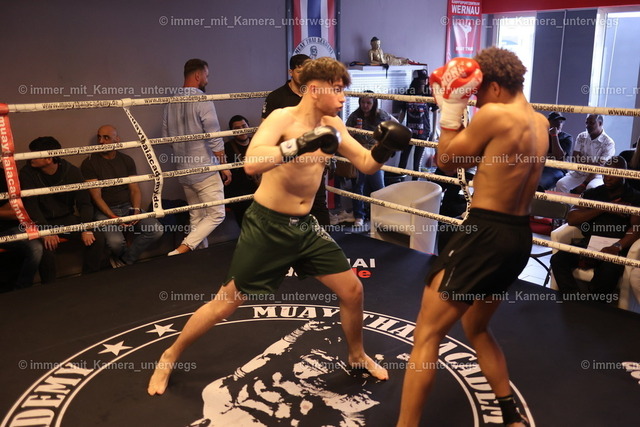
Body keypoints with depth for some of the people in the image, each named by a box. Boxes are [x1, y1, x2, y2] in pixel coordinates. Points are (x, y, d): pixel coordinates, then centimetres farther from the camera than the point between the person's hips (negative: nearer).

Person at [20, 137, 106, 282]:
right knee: (47, 246, -34)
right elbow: (30, 205, -17)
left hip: (67, 219, 2)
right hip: (42, 222, -2)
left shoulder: (72, 171, -5)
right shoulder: (27, 173, -9)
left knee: (97, 238, -18)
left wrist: (86, 229, -21)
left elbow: (84, 203, -5)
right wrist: (45, 230, -32)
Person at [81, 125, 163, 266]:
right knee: (115, 241, -32)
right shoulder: (89, 163, -2)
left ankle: (124, 261, -3)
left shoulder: (126, 160, 11)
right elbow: (96, 196, -9)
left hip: (128, 206, 4)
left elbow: (135, 189, 9)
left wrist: (136, 210, -11)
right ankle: (129, 259, 5)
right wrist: (112, 217, -21)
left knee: (157, 230, -19)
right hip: (105, 211, -4)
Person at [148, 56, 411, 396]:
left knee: (353, 290, 8)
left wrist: (385, 148, -12)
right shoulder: (283, 118, -17)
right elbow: (251, 164, -33)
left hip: (305, 226, 6)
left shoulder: (332, 125, 3)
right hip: (267, 226, -6)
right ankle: (169, 357, 26)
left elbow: (367, 165, 8)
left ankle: (357, 356, 34)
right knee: (226, 302, 3)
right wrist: (299, 144, -42)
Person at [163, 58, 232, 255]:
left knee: (196, 216, 16)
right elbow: (215, 139, -16)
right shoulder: (202, 100, -14)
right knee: (216, 214, 0)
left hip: (183, 170, 8)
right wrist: (224, 166, -7)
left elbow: (166, 135, 12)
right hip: (205, 169, -7)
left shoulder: (171, 102, 6)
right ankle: (182, 250, -9)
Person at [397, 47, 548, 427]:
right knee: (477, 327, 27)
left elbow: (446, 160, -2)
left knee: (427, 334, -1)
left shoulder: (494, 115, -14)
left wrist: (452, 107, 4)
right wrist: (462, 110, 18)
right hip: (520, 236, 9)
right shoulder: (539, 123, 10)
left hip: (486, 234, -9)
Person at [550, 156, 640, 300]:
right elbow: (571, 218, 6)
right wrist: (605, 208, -4)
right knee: (558, 259, -25)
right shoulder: (592, 193, 19)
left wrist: (617, 246, -27)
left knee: (610, 270, -37)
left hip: (617, 248, -3)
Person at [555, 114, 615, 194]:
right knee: (561, 184, -24)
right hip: (578, 173, 4)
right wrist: (593, 162, -15)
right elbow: (575, 159, 0)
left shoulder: (608, 143, -7)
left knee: (591, 188, -36)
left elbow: (600, 167, -14)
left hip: (596, 176, -4)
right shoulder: (581, 137, 6)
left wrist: (584, 184, -20)